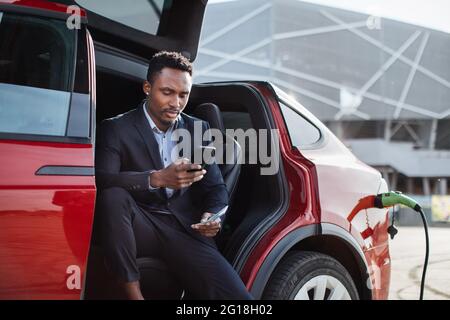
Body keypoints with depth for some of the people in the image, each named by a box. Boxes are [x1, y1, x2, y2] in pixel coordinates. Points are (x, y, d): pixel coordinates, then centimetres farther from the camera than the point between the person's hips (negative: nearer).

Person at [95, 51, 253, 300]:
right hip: (140, 228, -1)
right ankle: (132, 291, -24)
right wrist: (157, 179, -33)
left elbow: (216, 187, 11)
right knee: (113, 195, -36)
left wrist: (214, 216, -13)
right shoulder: (116, 129, 0)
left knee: (237, 296, -24)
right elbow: (102, 180, -18)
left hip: (187, 230, 1)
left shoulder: (199, 130, 13)